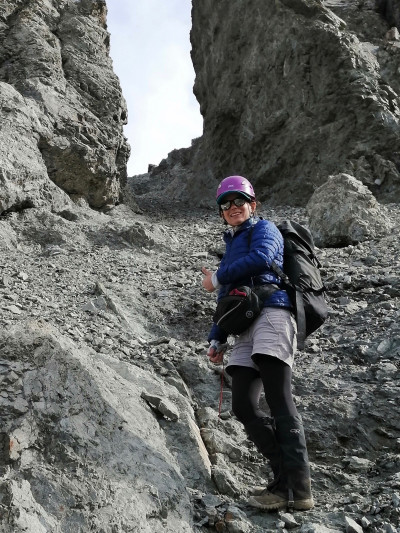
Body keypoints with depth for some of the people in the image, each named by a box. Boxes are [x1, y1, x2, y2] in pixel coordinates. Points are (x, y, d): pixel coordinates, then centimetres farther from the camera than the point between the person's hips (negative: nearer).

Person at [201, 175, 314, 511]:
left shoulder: (263, 229, 10)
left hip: (270, 313, -8)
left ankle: (299, 490, -16)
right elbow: (226, 298, 30)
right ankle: (285, 479, 2)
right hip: (245, 330, 8)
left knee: (279, 403, -15)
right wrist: (218, 339, 19)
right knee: (243, 407, -4)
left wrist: (217, 278, -4)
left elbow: (261, 257, -15)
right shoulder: (232, 245, 32)